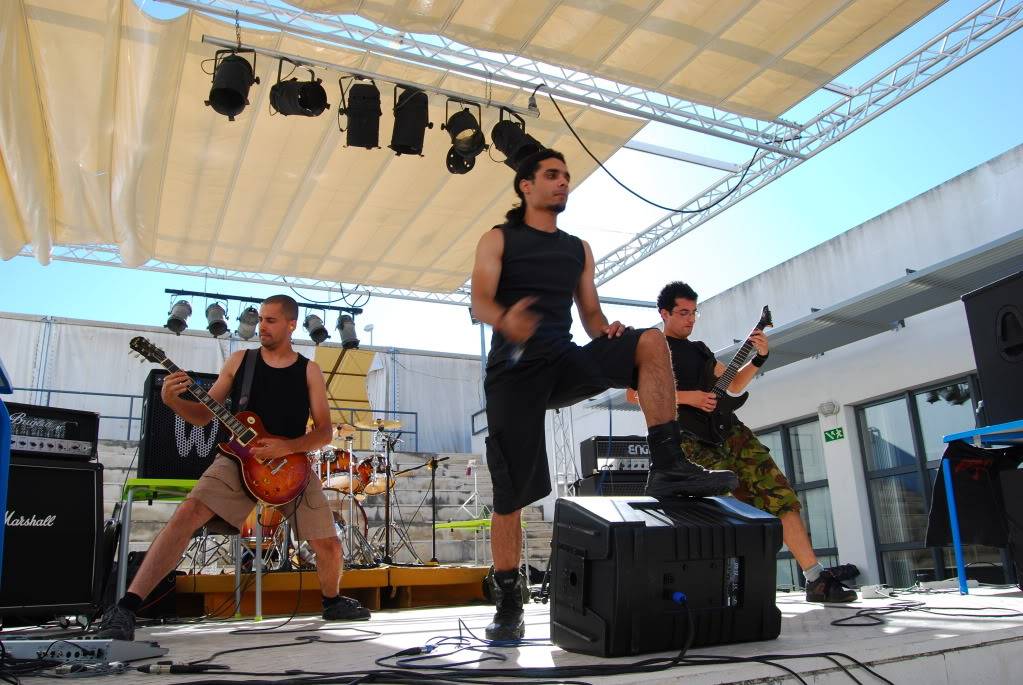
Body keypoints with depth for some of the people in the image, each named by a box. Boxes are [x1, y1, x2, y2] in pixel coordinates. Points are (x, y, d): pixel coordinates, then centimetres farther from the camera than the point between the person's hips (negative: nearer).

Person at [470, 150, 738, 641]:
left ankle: (668, 467, -27)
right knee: (510, 493, -6)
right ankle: (508, 605, 7)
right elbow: (479, 302, -6)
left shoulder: (578, 249, 20)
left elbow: (590, 313, 18)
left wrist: (605, 331, -8)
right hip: (514, 369, -3)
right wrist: (506, 318, -31)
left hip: (566, 360, 3)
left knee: (650, 341, -22)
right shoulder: (498, 240, 8)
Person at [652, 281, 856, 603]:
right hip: (693, 439, -6)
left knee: (779, 493, -4)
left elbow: (734, 385, 27)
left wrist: (759, 358, 11)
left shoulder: (699, 349, 25)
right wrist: (687, 398, -17)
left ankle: (816, 579, -2)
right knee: (750, 506, -18)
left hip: (728, 429, 7)